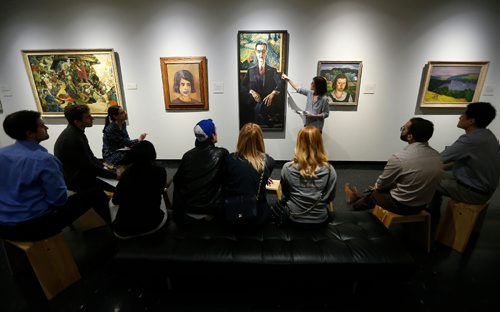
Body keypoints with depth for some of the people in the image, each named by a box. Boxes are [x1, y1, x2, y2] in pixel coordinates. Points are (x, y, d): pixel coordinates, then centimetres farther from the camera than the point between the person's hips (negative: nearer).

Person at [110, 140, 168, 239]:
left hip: (122, 231, 2)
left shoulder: (128, 170, -2)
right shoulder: (160, 171, -8)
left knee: (111, 203, 32)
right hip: (152, 225, -1)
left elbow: (115, 201, 6)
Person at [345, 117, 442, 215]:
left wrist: (375, 187, 11)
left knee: (375, 191, 21)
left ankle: (356, 202, 49)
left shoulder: (399, 158, -28)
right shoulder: (437, 156, -6)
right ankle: (360, 198, 46)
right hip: (422, 205, 6)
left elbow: (381, 184, -13)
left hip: (401, 205, -5)